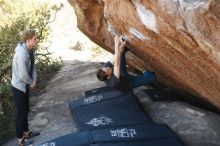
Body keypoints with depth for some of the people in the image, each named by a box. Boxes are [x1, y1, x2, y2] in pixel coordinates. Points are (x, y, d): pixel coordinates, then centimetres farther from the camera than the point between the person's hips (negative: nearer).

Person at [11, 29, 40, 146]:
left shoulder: (31, 50, -2)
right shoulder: (21, 54, -30)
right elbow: (23, 75, -29)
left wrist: (34, 81, -6)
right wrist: (31, 83, -11)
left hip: (25, 86, 8)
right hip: (18, 87, -8)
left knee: (26, 110, 21)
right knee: (21, 112, 4)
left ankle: (26, 132, 39)